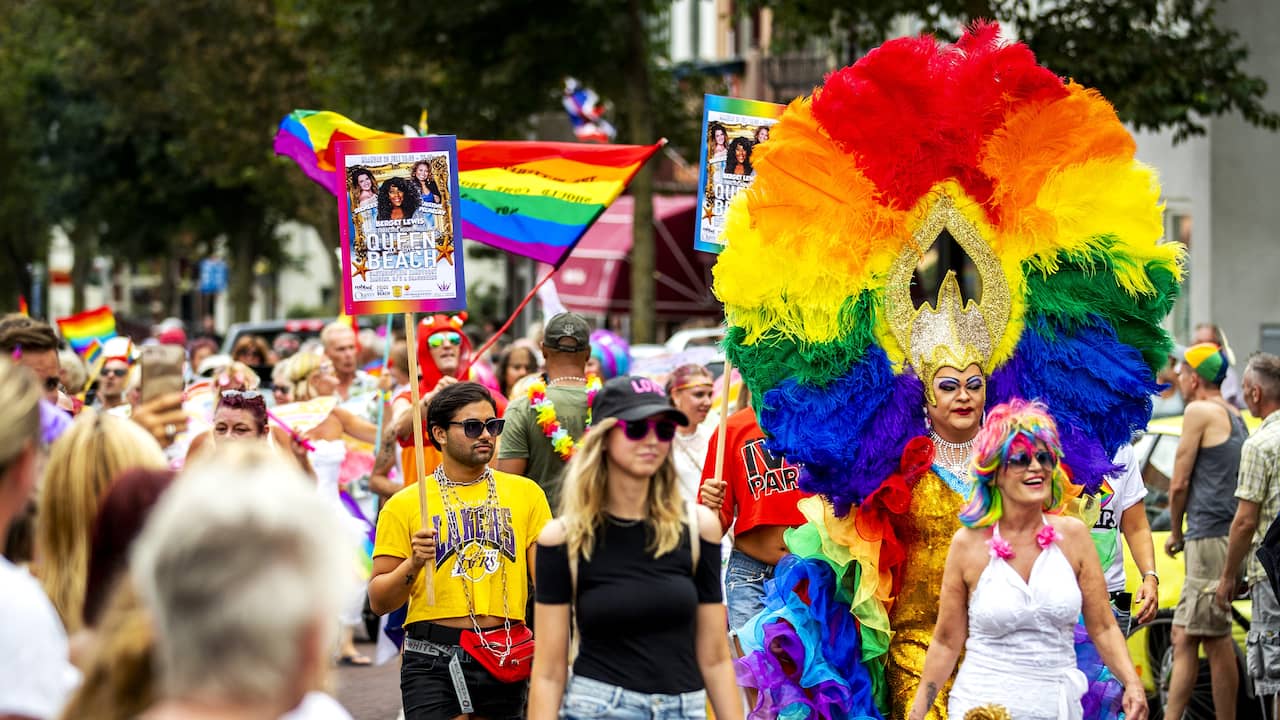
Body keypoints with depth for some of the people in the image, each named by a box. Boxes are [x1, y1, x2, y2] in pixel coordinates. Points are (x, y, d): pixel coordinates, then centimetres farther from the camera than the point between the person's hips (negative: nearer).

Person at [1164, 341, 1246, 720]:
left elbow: (1179, 483, -7)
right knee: (1183, 637, 10)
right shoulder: (1235, 418, 20)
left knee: (1217, 639, -9)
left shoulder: (1201, 412, -7)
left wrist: (1175, 532, 8)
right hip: (1228, 537, 9)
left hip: (1210, 538, -9)